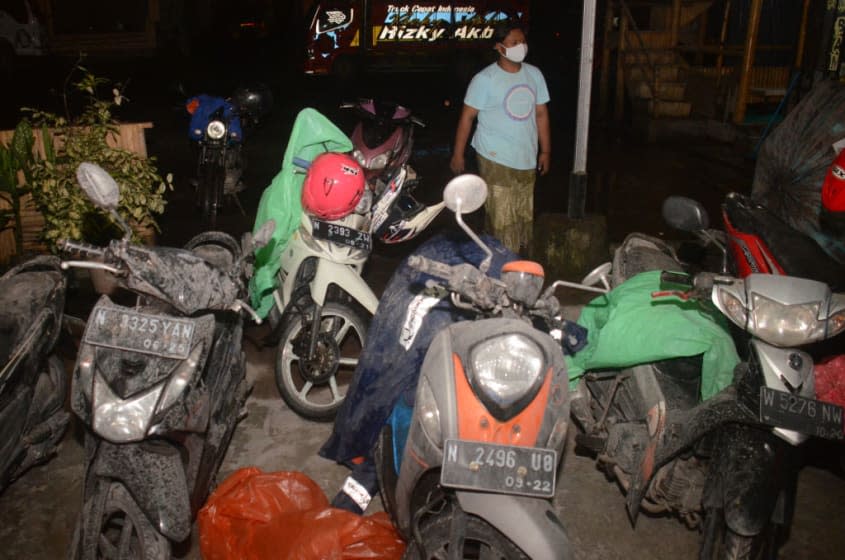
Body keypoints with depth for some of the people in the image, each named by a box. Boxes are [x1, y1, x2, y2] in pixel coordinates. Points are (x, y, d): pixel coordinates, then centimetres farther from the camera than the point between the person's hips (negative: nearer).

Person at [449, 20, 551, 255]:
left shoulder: (534, 74, 5)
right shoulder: (485, 79, -11)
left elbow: (541, 113, 11)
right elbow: (467, 116, -7)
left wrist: (545, 151, 11)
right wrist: (458, 155, -7)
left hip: (527, 159, 6)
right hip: (496, 159, -5)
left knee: (525, 216, 14)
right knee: (502, 219, -6)